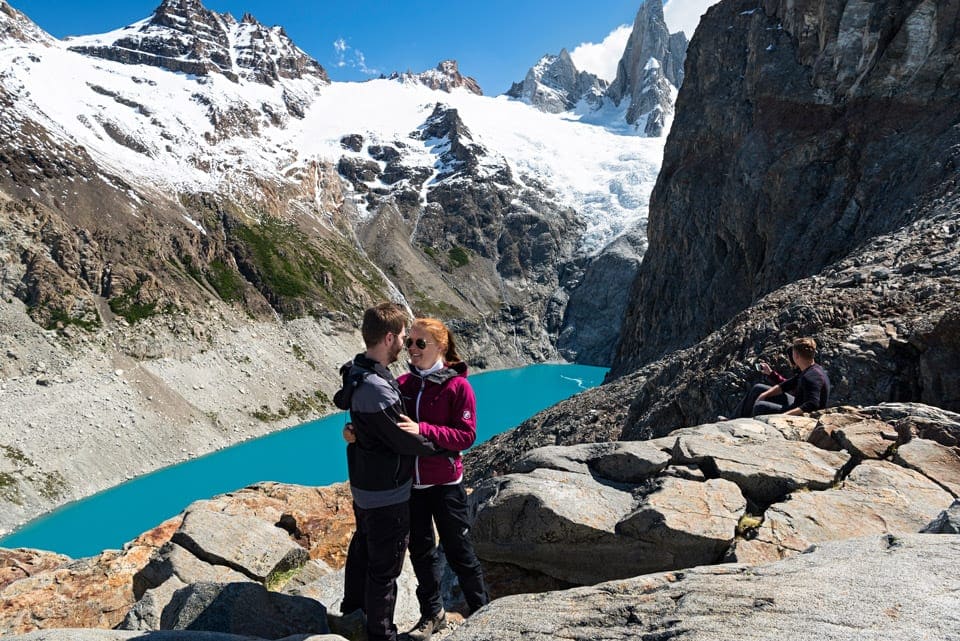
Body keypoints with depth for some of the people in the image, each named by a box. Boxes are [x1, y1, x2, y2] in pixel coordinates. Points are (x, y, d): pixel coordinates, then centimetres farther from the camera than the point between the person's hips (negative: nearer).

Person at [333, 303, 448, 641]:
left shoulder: (357, 373, -3)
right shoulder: (377, 389, -32)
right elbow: (405, 441, -23)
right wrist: (440, 443, -6)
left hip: (363, 485, 10)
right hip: (387, 495, -10)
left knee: (362, 546, 29)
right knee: (385, 566, 9)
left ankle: (352, 605, 51)